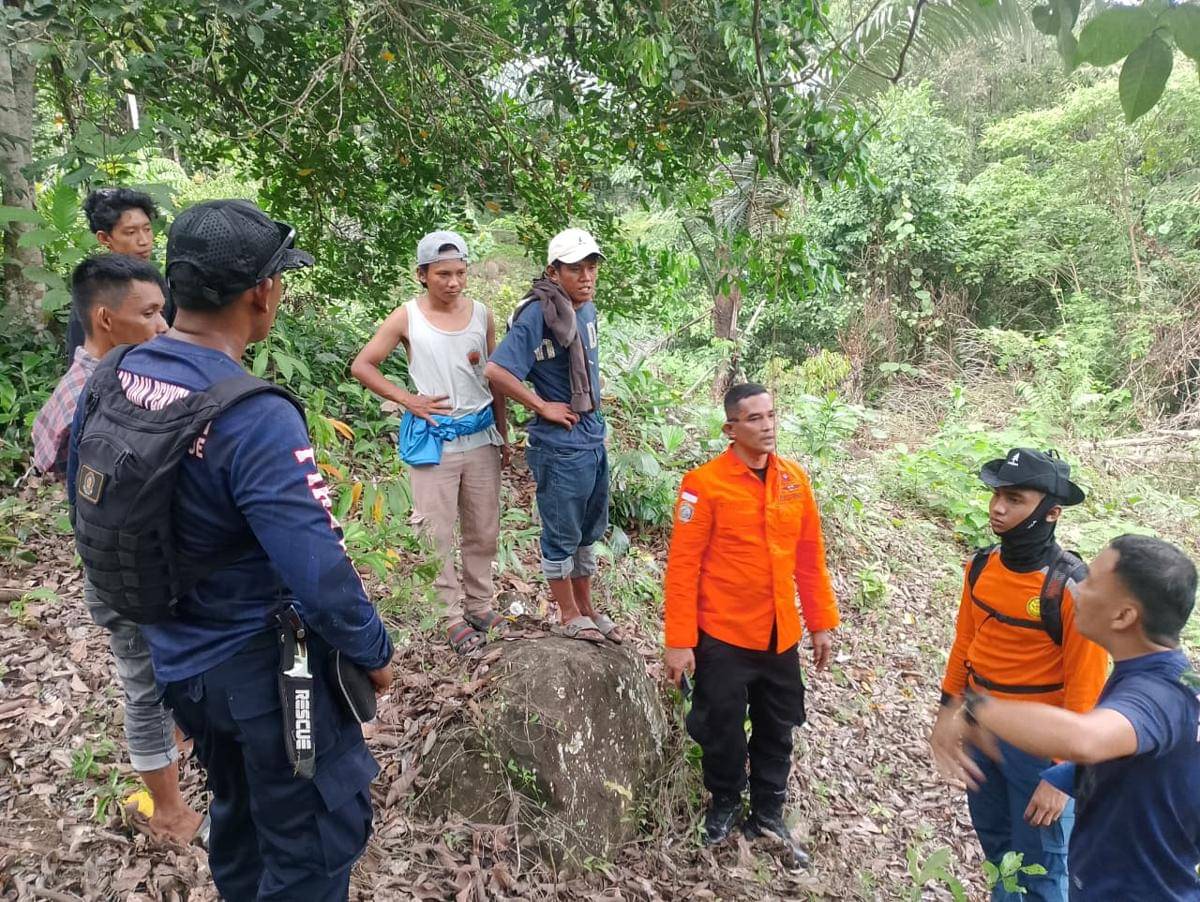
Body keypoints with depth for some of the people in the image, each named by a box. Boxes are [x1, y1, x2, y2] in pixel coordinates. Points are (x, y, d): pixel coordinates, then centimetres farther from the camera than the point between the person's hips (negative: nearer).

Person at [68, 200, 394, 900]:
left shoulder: (109, 380, -5)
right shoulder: (256, 420, -29)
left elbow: (88, 505, 8)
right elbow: (318, 571, -29)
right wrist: (373, 651, -11)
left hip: (174, 656, 8)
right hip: (263, 666, -8)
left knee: (238, 812, 29)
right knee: (314, 841, 12)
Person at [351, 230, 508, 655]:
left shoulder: (482, 315, 2)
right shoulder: (407, 318, -7)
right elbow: (361, 366, -2)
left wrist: (503, 435, 11)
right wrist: (408, 400, -11)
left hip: (480, 436, 3)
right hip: (433, 439, -3)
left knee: (483, 530, 13)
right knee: (438, 533, 5)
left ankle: (481, 604, 30)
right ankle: (450, 615, 18)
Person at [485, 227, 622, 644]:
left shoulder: (588, 309, 6)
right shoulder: (537, 315, -19)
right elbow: (496, 370, -24)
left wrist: (594, 411, 12)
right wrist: (543, 406, -18)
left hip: (594, 440, 8)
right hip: (559, 447, -8)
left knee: (589, 532, 20)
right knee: (562, 536, 9)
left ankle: (587, 608, 36)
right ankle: (570, 615, 27)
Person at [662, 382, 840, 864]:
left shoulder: (795, 478, 1)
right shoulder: (704, 483, -15)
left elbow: (810, 555, 8)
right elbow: (683, 565, -14)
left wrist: (821, 622, 8)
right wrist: (679, 642, -15)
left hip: (782, 635, 5)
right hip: (723, 635, -4)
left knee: (777, 731, 17)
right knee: (722, 728, 13)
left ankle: (767, 815, 38)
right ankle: (724, 804, 38)